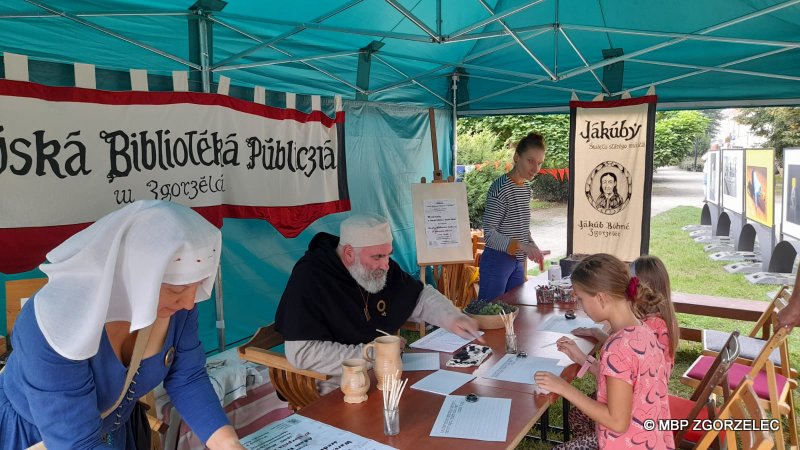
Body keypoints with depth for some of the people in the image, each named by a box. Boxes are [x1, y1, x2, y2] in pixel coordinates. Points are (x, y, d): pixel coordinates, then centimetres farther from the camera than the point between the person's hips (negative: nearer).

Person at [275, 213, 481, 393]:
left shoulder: (381, 267, 0)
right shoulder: (309, 278, -20)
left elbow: (422, 296, 13)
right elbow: (302, 352, -26)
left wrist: (452, 318, -6)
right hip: (338, 384, -7)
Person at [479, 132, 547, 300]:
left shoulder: (527, 190, 11)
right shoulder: (500, 188, -14)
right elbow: (489, 234, -18)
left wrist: (534, 248, 3)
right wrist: (521, 245, -30)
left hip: (518, 263, 8)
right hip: (497, 261, -8)